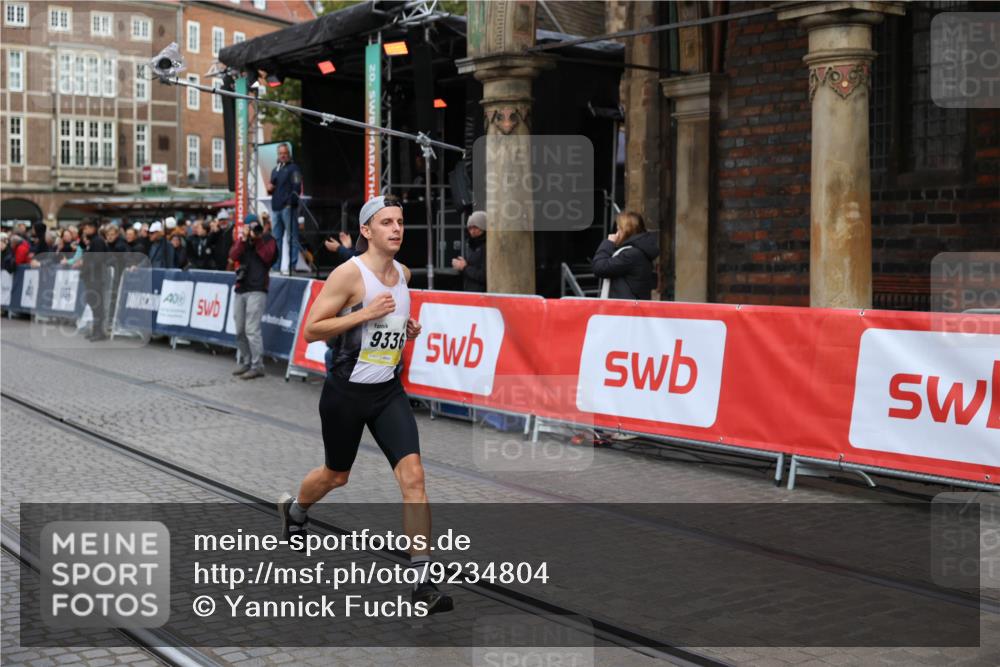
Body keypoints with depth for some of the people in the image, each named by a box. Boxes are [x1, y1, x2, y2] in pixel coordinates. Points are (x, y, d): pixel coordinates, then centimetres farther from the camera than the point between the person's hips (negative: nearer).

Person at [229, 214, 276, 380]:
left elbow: (267, 257, -10)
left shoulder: (267, 239, 6)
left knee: (252, 329, -13)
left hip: (257, 289, -6)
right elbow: (233, 256, 2)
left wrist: (257, 239, -11)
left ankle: (257, 366, -10)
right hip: (241, 288, 6)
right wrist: (243, 239, -7)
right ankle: (245, 362, 19)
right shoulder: (241, 240, 19)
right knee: (240, 330, 8)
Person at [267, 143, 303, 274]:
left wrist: (290, 202, -18)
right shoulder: (275, 170, 21)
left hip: (288, 207, -8)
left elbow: (297, 188, -9)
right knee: (277, 238, 11)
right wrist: (269, 189, 5)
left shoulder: (293, 168, 1)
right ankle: (276, 264, 17)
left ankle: (292, 265, -10)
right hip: (276, 207, 8)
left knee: (291, 237, -8)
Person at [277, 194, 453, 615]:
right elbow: (311, 330, -16)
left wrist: (407, 328, 4)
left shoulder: (403, 273, 5)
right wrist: (365, 314, -25)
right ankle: (294, 509, 53)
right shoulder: (349, 273, -15)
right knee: (336, 475, 17)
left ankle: (422, 581, -11)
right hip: (345, 391, -4)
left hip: (387, 391, 4)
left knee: (412, 475, -13)